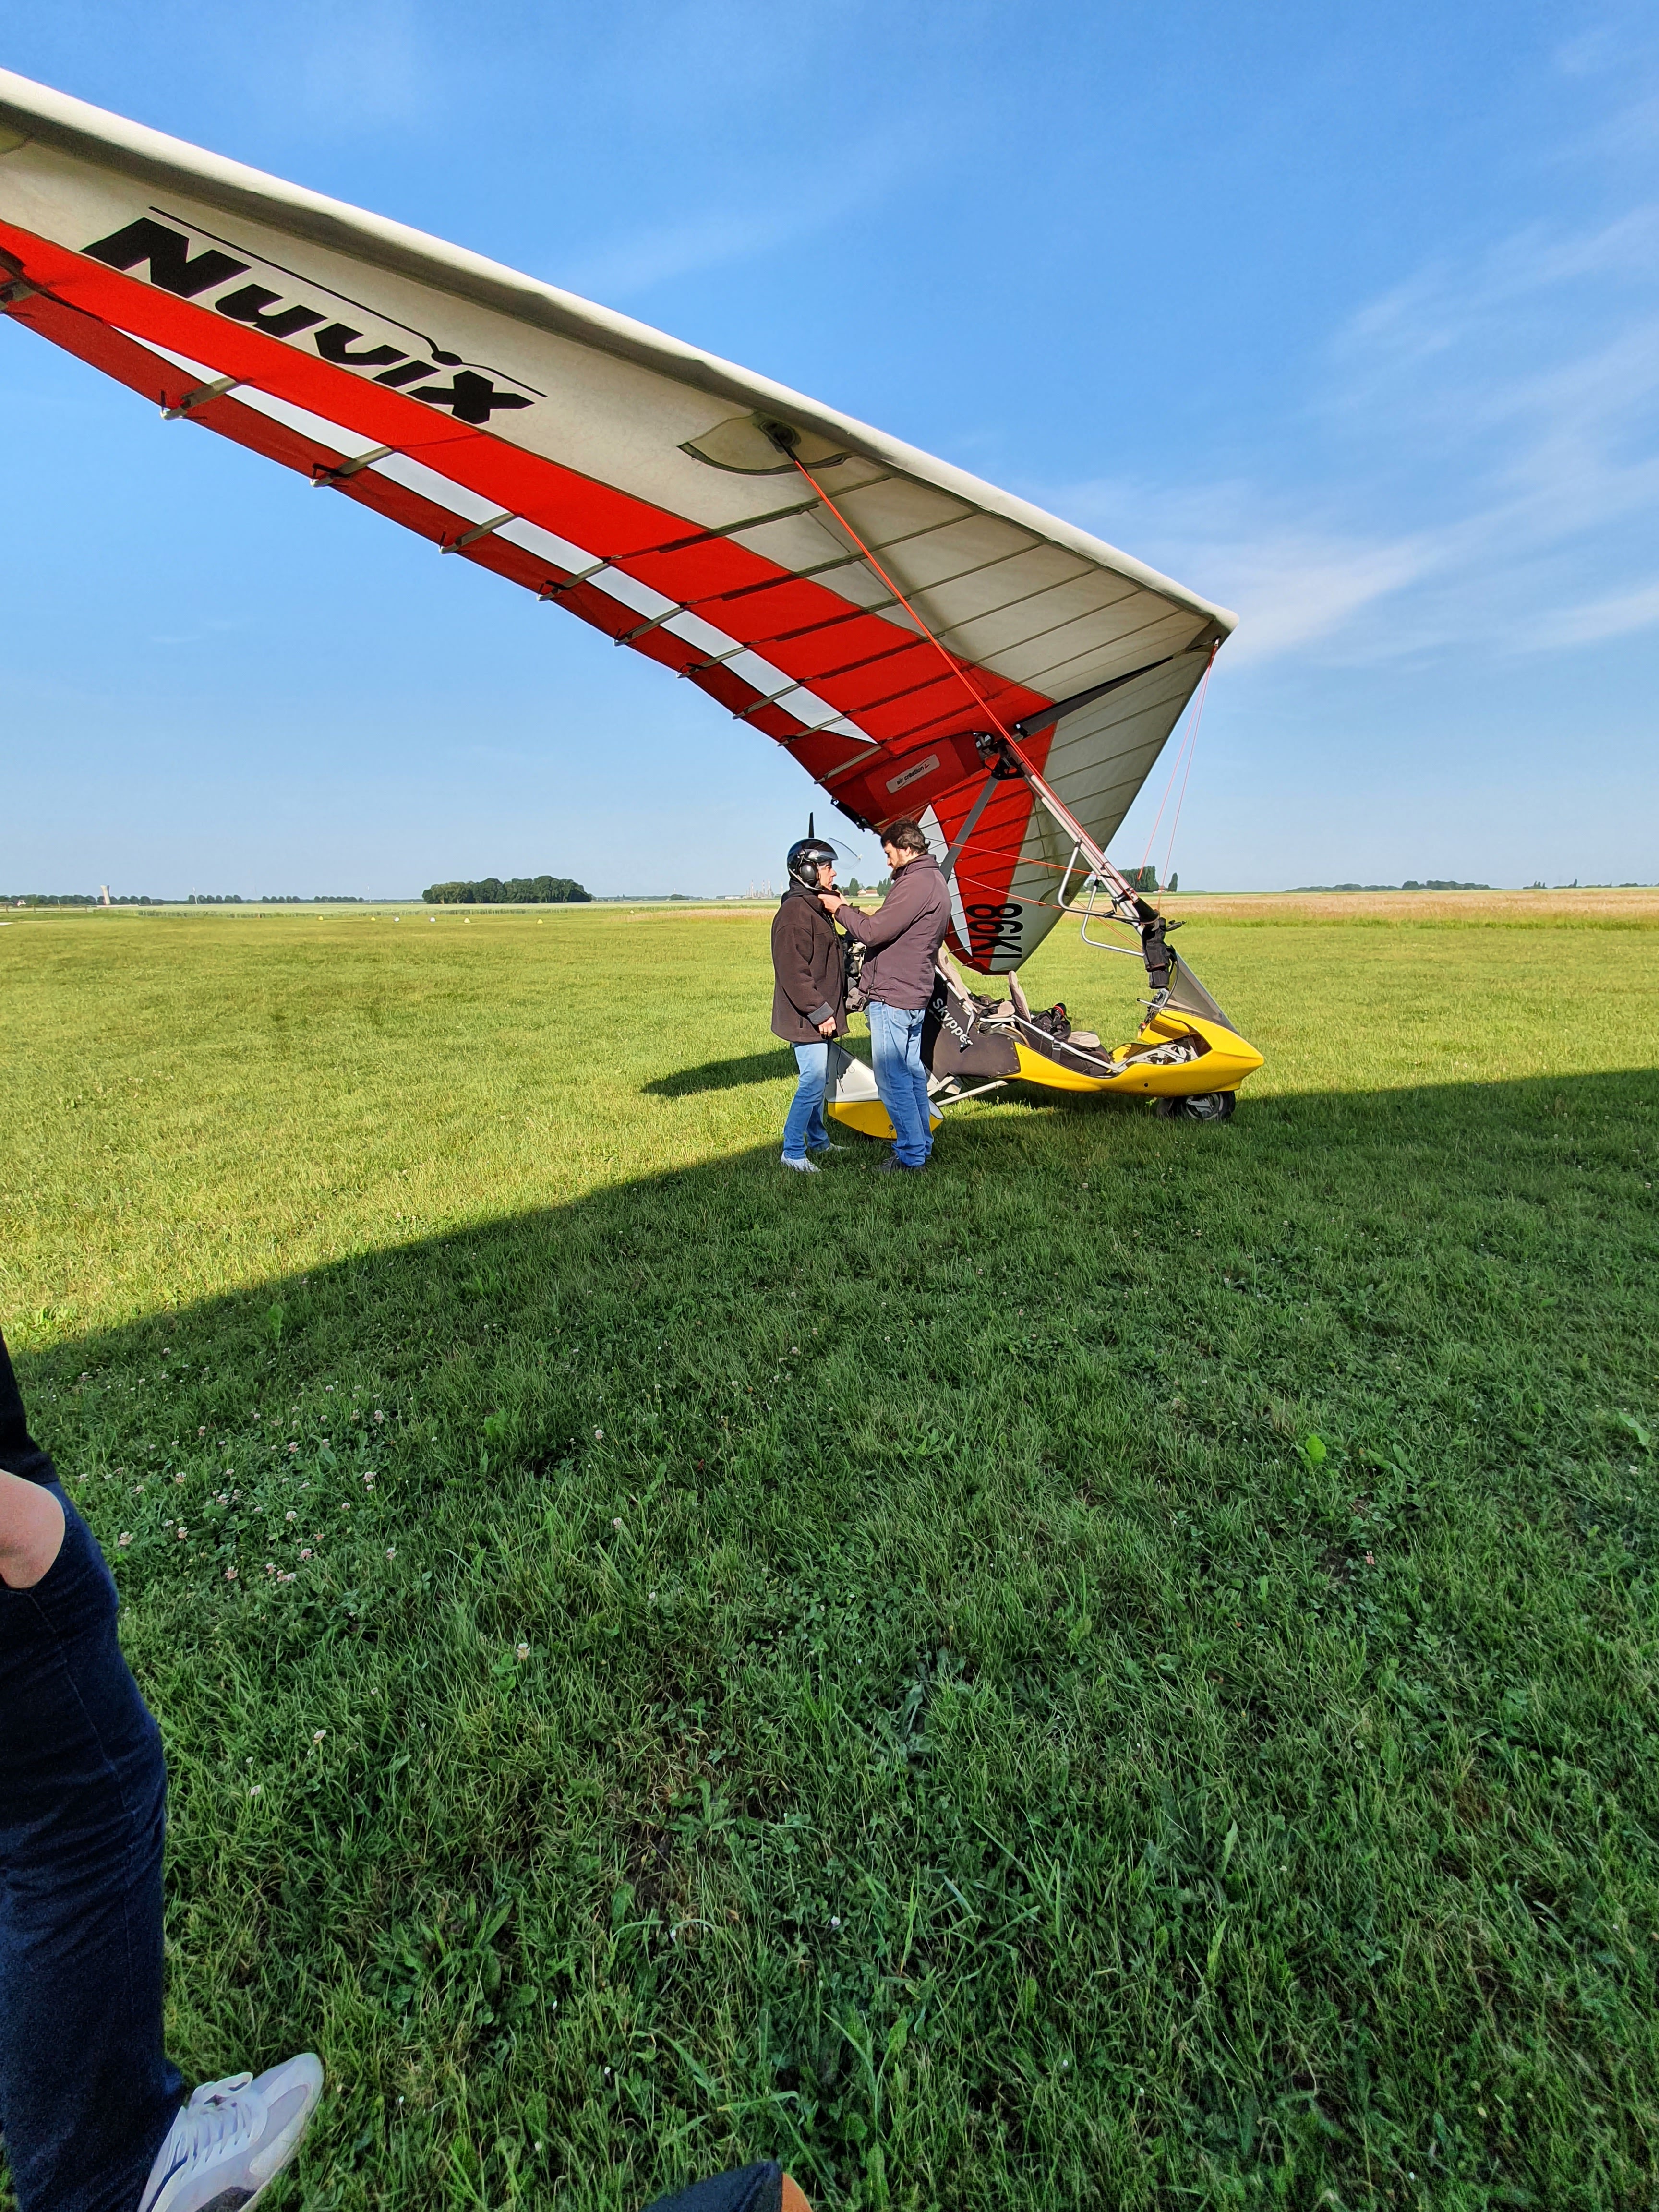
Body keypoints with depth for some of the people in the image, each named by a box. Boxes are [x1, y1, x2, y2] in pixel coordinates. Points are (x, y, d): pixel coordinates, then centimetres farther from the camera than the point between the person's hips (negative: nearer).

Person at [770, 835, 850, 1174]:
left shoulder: (818, 908, 17)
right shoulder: (794, 913, -17)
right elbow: (794, 972, -23)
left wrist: (835, 1006, 22)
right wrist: (820, 1012, -22)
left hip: (822, 1016, 10)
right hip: (806, 1019, -10)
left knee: (819, 1081, 17)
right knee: (813, 1083, -8)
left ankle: (818, 1141, 31)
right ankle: (793, 1152, 2)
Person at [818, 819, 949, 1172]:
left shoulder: (916, 882, -18)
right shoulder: (934, 880, 17)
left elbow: (874, 932, -20)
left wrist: (840, 910, -6)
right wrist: (847, 910, 14)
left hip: (892, 998, -11)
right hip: (914, 996, 11)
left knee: (893, 1079, -4)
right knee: (911, 1073, 17)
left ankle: (911, 1159, 3)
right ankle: (922, 1146, 27)